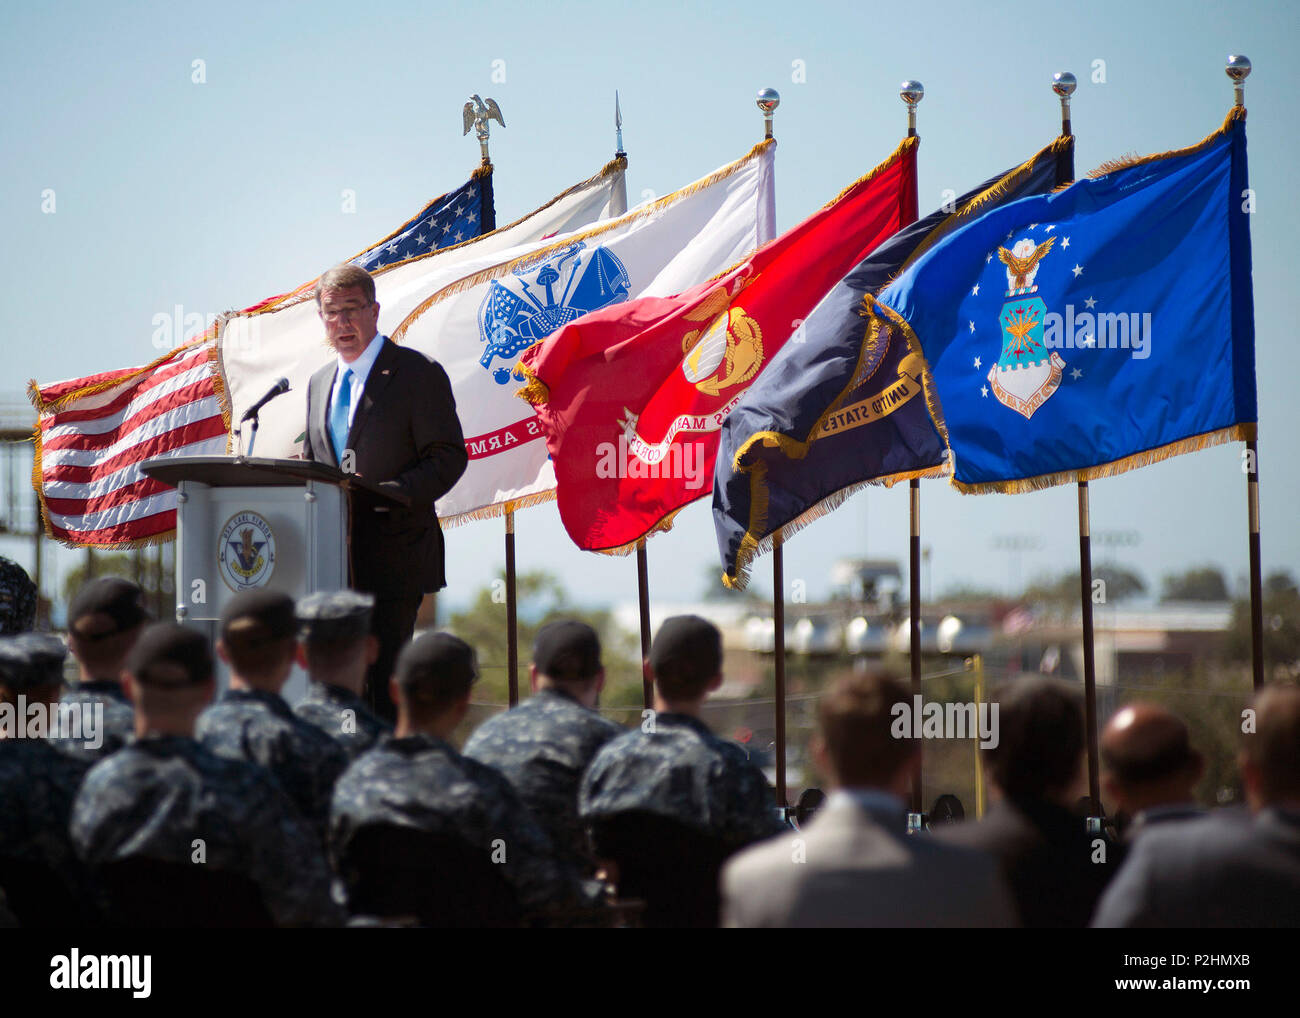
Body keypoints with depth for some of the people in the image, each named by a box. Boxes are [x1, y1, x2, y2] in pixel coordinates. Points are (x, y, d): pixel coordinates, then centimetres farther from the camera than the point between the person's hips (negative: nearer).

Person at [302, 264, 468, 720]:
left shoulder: (417, 373, -2)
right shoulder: (320, 383, 18)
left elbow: (449, 458, -8)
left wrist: (386, 494, -22)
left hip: (393, 554, -6)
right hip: (334, 559, 6)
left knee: (387, 678, -9)